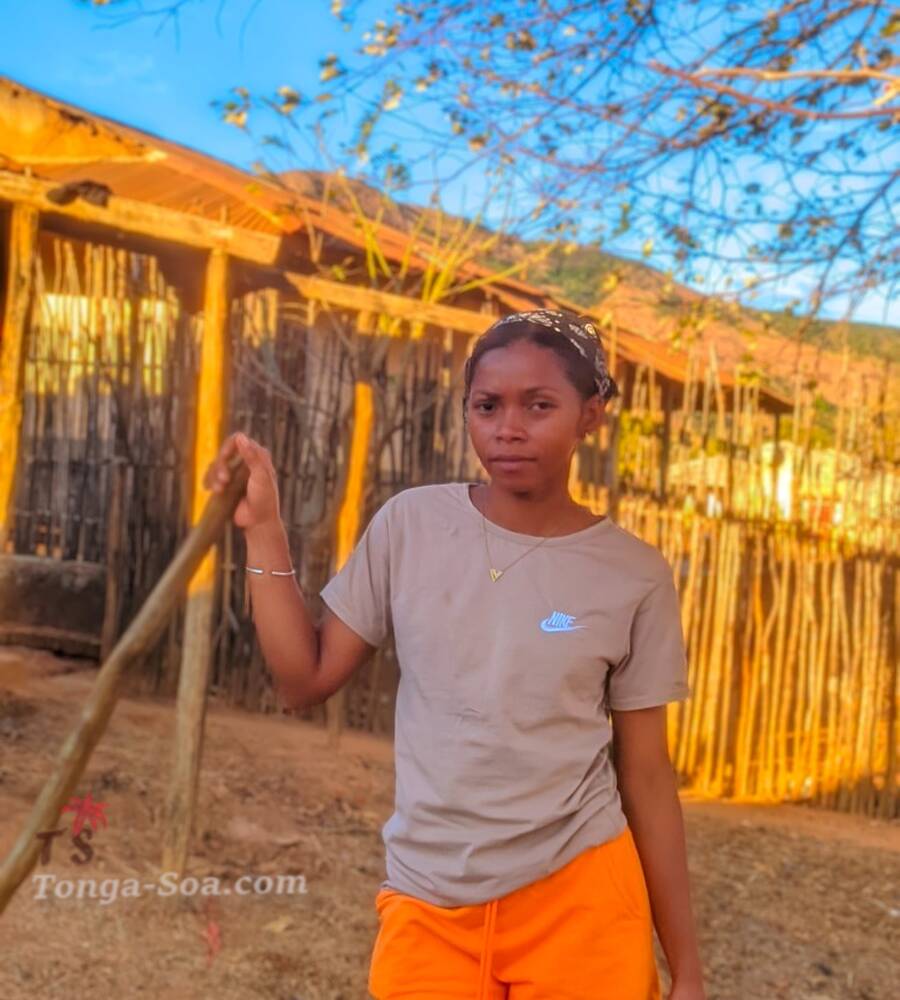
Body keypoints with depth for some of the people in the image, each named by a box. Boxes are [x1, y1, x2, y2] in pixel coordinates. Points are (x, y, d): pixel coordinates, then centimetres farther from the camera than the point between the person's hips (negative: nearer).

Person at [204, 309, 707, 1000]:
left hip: (580, 899, -1)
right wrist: (263, 530, -6)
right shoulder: (410, 525, -3)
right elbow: (307, 680, 1)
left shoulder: (635, 575, -6)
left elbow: (645, 773, 0)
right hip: (426, 907, 1)